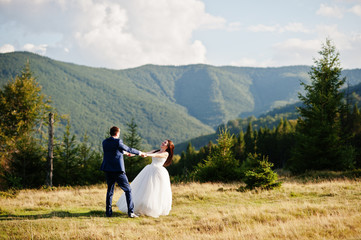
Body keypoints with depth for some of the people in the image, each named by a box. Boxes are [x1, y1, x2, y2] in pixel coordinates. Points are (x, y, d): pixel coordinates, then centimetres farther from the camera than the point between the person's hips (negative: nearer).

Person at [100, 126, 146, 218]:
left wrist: (124, 152, 42)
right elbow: (129, 149, 0)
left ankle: (108, 212, 14)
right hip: (118, 170, -6)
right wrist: (140, 153, 17)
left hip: (108, 171, 6)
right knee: (128, 190, 4)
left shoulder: (104, 142, 8)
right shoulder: (118, 142, -11)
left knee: (110, 191, 17)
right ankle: (130, 212, -1)